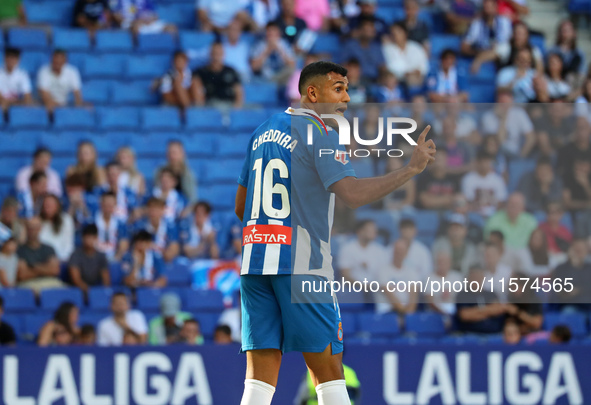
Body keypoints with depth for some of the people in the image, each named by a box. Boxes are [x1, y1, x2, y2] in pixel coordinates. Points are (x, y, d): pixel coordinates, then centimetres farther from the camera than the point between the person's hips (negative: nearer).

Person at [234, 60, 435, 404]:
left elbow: (241, 207, 23)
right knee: (329, 375, 1)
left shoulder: (263, 132, 17)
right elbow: (353, 193, -19)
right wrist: (412, 169, -17)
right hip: (302, 265, -6)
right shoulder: (319, 133, -5)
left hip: (254, 260, 6)